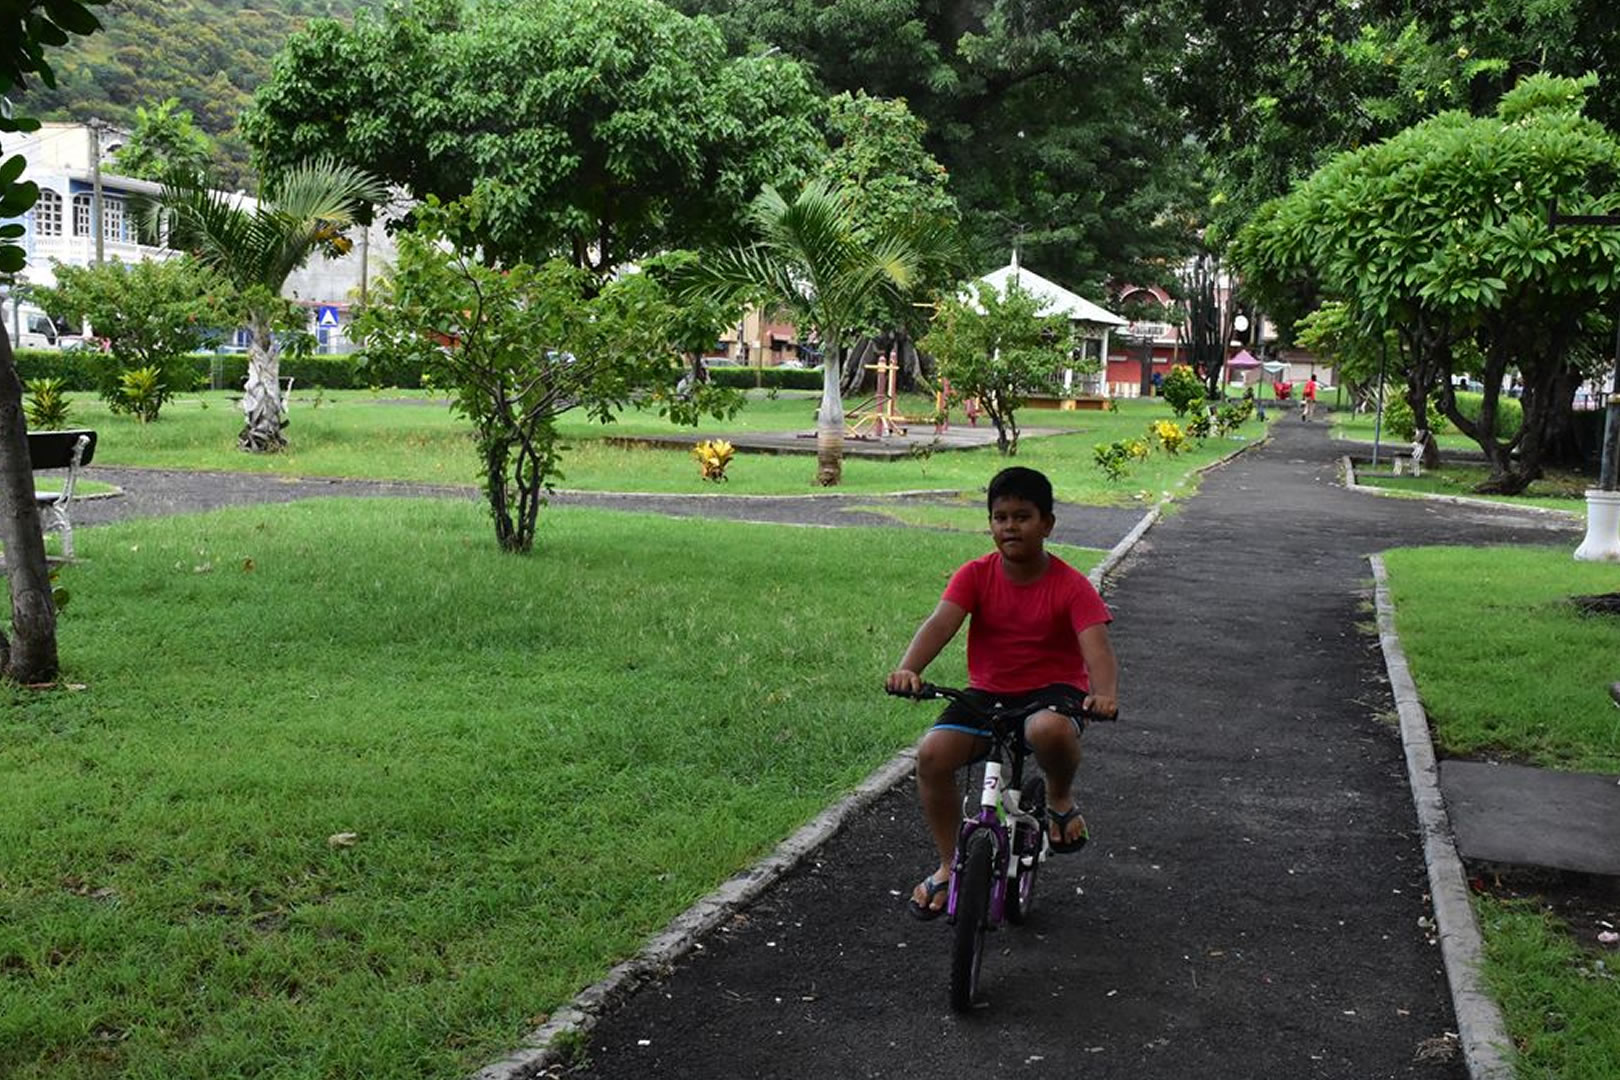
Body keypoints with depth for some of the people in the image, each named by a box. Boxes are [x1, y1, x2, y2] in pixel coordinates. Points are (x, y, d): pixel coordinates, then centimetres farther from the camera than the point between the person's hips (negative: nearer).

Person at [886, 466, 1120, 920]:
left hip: (1052, 690, -3)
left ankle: (1060, 798, -3)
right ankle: (949, 865, 1)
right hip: (988, 692, 3)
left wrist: (1105, 694, -45)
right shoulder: (976, 575, -5)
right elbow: (940, 623, -20)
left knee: (1049, 730, -40)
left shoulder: (1071, 586, -11)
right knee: (933, 754, -21)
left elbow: (1096, 645, -23)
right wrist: (907, 669, -40)